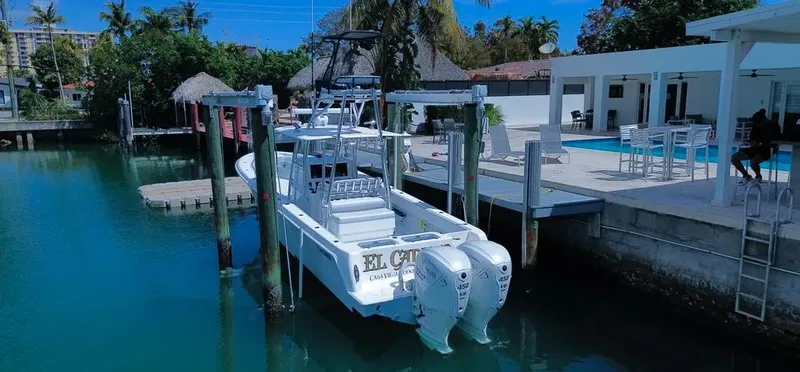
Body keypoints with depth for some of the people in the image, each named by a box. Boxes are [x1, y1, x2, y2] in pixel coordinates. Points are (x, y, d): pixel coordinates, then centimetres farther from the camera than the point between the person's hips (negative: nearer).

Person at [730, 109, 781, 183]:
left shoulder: (773, 125, -8)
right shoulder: (756, 126, 7)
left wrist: (761, 144, -24)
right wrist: (751, 142, -7)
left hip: (766, 149, -6)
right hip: (755, 148, 6)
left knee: (753, 162, -36)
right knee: (734, 158, -12)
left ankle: (758, 176, 0)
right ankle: (747, 176, 7)